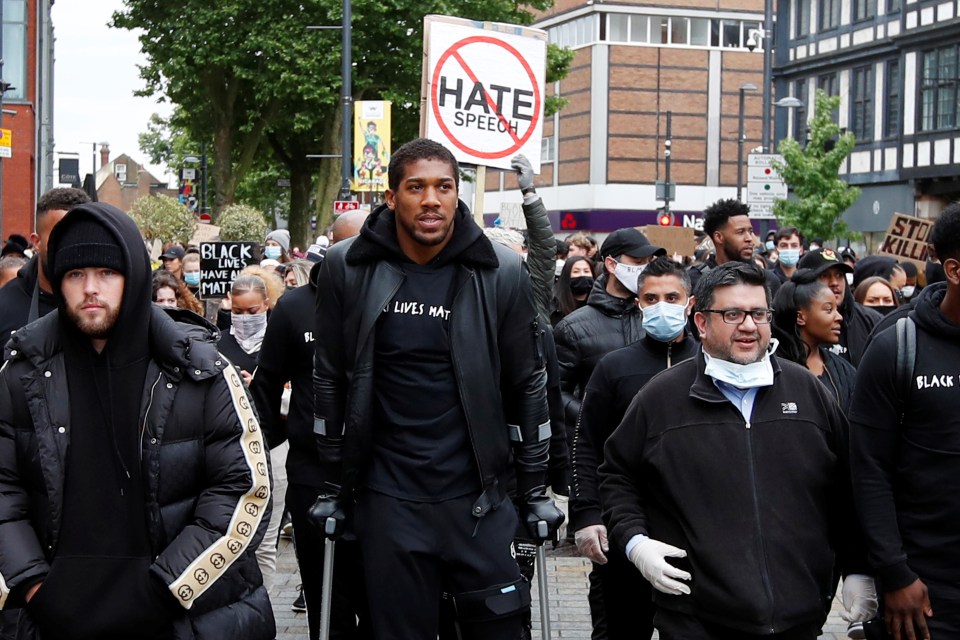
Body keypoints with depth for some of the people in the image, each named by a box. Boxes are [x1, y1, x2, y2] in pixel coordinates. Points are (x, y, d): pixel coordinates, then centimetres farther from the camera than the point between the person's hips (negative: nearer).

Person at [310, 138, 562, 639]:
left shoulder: (500, 272, -4)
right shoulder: (346, 268, -2)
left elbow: (527, 386, 3)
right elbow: (331, 381, 5)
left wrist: (534, 491, 5)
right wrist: (332, 487, 7)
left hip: (478, 497, 0)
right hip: (386, 499, 1)